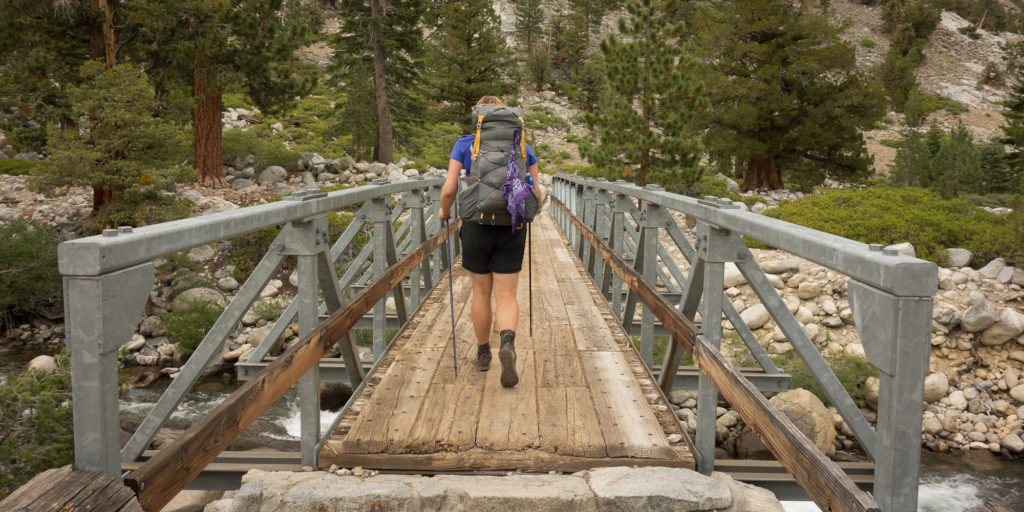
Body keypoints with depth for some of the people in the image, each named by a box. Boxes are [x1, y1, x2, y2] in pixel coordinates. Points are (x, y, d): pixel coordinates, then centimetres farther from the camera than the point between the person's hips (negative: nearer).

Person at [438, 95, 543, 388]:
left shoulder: (464, 145, -1)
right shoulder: (522, 146, 3)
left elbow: (449, 190, -7)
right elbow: (536, 194, 3)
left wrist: (444, 211, 13)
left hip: (476, 226, 0)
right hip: (512, 230, 0)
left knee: (481, 293, 16)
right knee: (506, 296, 3)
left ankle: (483, 354, 29)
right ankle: (507, 342, -25)